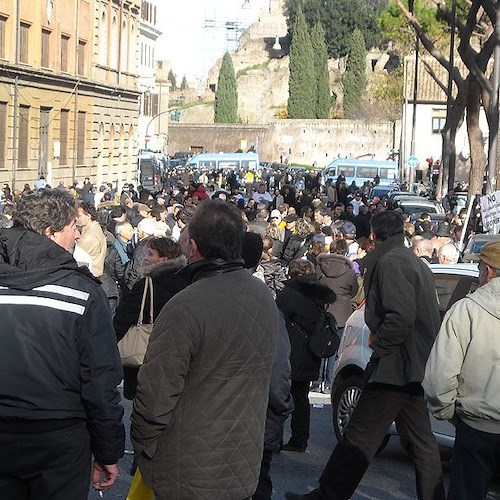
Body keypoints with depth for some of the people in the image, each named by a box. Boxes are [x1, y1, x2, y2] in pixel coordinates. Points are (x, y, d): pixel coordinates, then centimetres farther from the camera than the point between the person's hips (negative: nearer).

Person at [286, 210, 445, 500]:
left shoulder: (389, 262, -12)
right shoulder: (417, 263, 18)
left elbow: (401, 316, -24)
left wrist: (378, 345, -13)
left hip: (396, 366, -10)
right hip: (419, 367, 10)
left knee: (360, 438, -6)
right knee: (421, 441, 13)